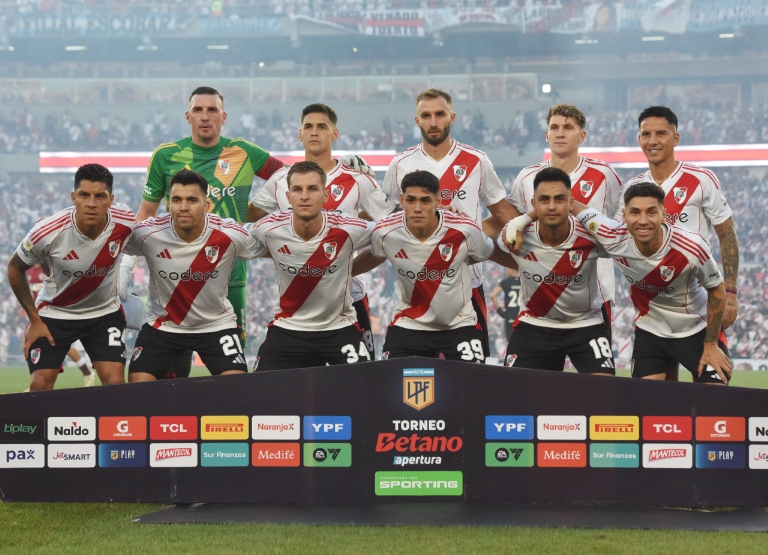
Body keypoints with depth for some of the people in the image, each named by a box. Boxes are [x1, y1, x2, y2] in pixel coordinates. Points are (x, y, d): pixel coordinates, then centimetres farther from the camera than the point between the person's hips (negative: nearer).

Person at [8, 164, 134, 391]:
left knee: (115, 384, -12)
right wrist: (34, 320, -6)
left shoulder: (125, 223, -22)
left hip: (105, 313, 1)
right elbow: (15, 268, -8)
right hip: (53, 313, -1)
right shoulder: (46, 233, -28)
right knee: (40, 386, -9)